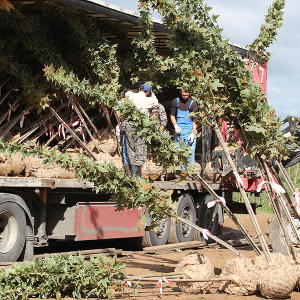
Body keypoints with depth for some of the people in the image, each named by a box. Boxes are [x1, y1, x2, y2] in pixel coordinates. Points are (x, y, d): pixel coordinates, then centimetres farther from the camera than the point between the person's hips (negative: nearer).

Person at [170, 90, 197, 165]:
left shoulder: (192, 103, -5)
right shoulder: (175, 101, 4)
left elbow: (195, 120, -4)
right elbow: (172, 115, 13)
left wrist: (193, 133, -13)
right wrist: (175, 126, -3)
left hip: (189, 130, -2)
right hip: (179, 130, 3)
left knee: (190, 150, -7)